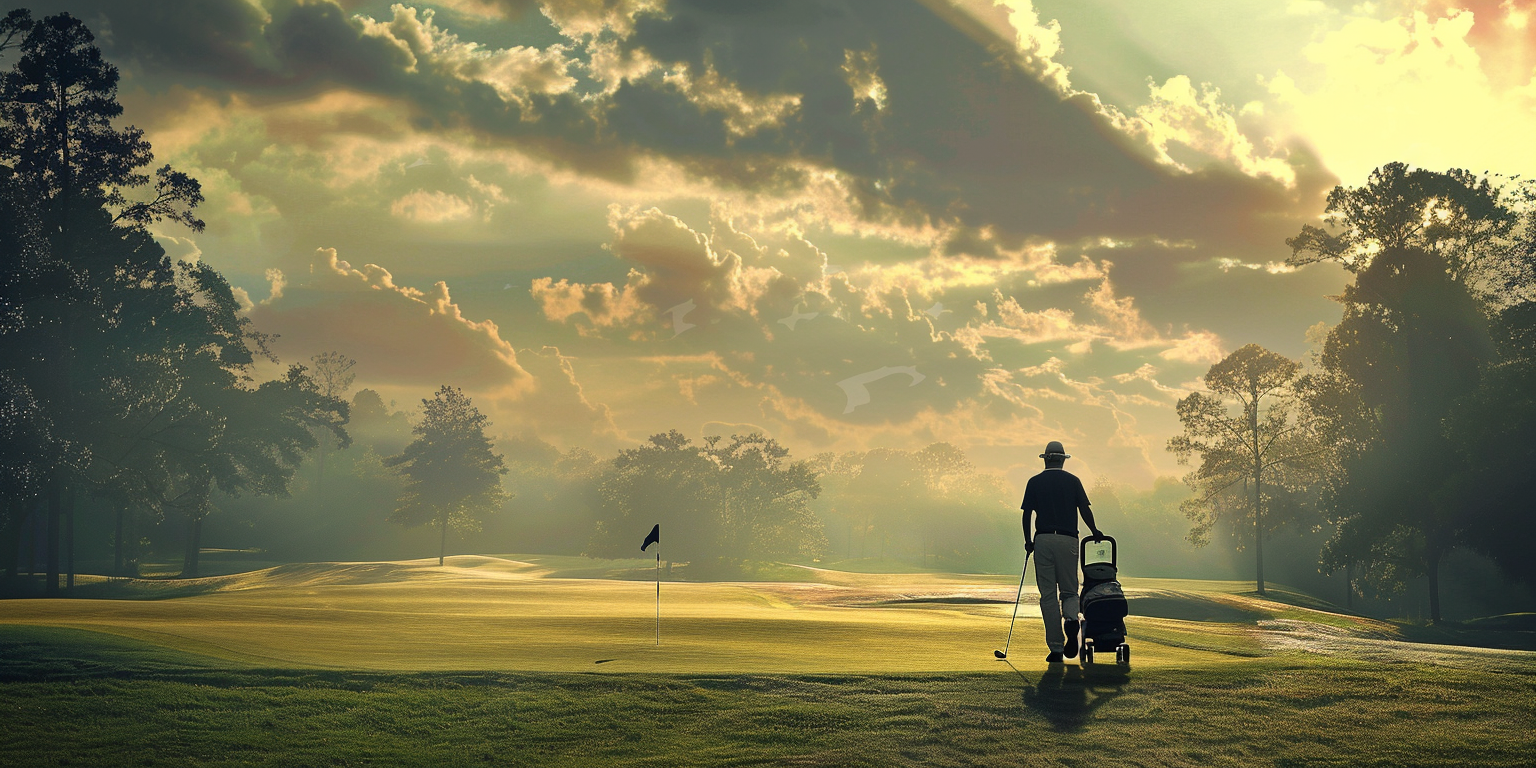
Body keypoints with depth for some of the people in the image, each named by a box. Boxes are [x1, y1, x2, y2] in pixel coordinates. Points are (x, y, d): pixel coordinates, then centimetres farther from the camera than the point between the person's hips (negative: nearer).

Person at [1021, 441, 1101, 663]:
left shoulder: (1035, 482, 6)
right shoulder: (1073, 481, 7)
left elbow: (1026, 514, 2)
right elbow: (1084, 510, 2)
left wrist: (1028, 540, 13)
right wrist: (1094, 532, 17)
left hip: (1043, 539, 0)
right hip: (1068, 540, 0)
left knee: (1048, 595, 3)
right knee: (1069, 590, 11)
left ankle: (1056, 648, -1)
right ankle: (1071, 620, -24)